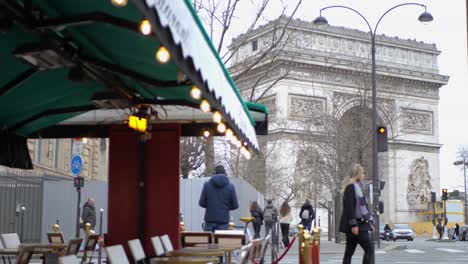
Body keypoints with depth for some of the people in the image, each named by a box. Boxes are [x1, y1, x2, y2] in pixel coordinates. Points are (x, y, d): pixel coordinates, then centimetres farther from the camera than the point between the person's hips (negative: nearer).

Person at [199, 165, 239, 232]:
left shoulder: (207, 185, -1)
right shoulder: (230, 186, -3)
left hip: (210, 219, 1)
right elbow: (235, 205, 0)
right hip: (223, 220, -1)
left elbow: (201, 203, 0)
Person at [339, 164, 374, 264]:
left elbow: (363, 206, 22)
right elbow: (349, 207, -18)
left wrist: (369, 222, 21)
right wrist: (353, 224, -23)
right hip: (356, 225, -9)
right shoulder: (351, 187, -10)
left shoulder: (357, 187, 19)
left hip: (360, 223, 9)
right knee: (369, 248, -10)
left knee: (349, 252, 8)